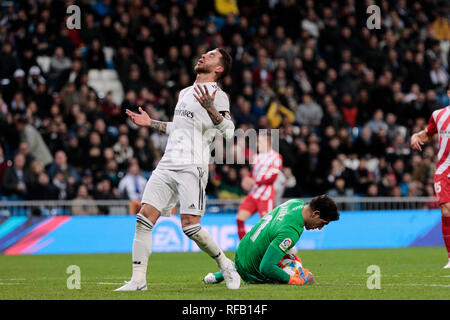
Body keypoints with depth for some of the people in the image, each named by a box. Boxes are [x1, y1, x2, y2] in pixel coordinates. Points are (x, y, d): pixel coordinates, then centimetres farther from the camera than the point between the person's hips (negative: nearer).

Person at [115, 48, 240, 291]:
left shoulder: (217, 96, 0)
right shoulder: (185, 93, 24)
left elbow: (228, 131, -15)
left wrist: (210, 109, -28)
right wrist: (150, 123, 32)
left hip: (192, 167, -7)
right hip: (168, 164, 7)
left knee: (190, 225, -15)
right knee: (144, 217, -6)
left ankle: (225, 265, 9)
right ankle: (138, 280, -5)